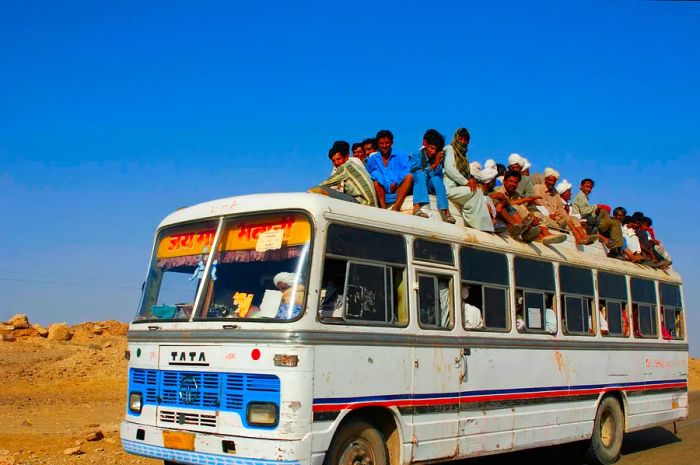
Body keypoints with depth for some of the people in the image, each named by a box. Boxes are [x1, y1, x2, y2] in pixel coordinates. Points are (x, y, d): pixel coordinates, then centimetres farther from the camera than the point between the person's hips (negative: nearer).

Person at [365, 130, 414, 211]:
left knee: (409, 176, -24)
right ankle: (383, 208, -39)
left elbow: (408, 172, -1)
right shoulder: (372, 160, 15)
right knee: (375, 174, -22)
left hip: (400, 192, 0)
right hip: (382, 194, 0)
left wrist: (396, 183, -17)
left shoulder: (401, 157, 14)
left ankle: (395, 208, -41)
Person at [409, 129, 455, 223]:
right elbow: (415, 172, -22)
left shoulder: (438, 158, 2)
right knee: (422, 174, -30)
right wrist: (433, 166, -31)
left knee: (436, 179, -28)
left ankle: (445, 211, -38)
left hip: (430, 187, 2)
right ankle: (419, 206, -47)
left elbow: (439, 177, -9)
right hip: (416, 185, -2)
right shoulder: (416, 155, -6)